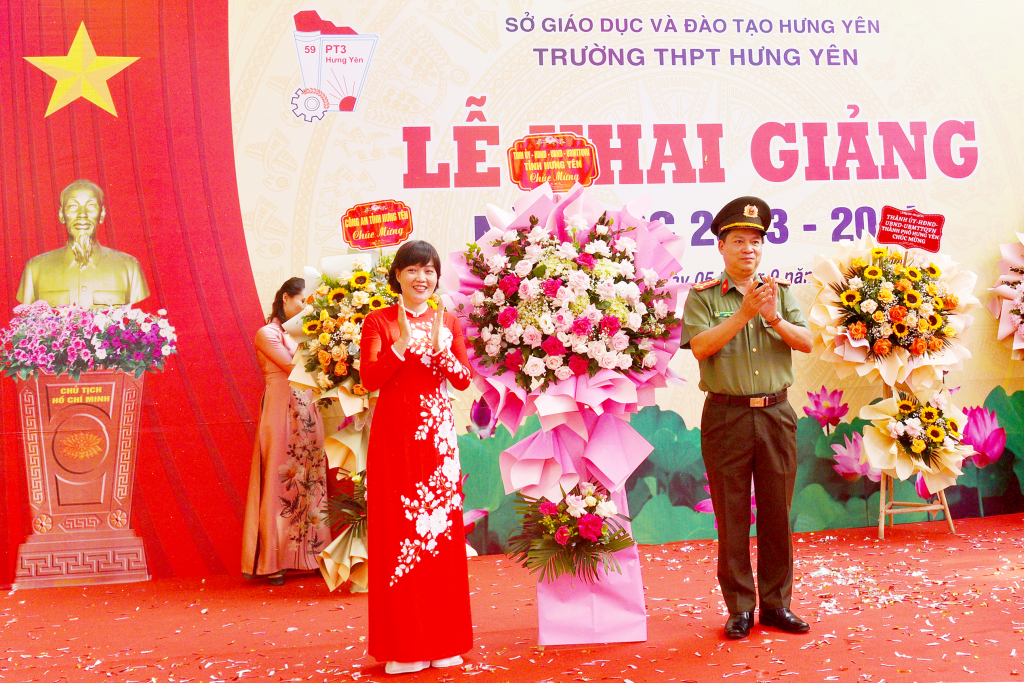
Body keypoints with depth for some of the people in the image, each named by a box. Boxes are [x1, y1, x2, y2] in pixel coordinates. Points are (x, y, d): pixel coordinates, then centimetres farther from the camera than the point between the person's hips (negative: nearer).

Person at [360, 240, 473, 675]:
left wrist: (439, 348, -13)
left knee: (443, 531, 4)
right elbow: (369, 378, -9)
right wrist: (402, 343, -19)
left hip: (438, 437, 3)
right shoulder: (379, 322, 2)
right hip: (395, 436, -3)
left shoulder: (448, 322, 11)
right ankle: (402, 646, 4)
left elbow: (464, 380, 3)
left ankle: (443, 640, 13)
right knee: (398, 533, -3)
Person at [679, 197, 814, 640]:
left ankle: (777, 604, 17)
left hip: (776, 413, 3)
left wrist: (775, 319, -17)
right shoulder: (702, 296, 1)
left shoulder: (780, 292, 11)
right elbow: (700, 346, -14)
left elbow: (806, 342, 1)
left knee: (777, 514, 7)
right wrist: (744, 313, -20)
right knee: (732, 517, 2)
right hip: (727, 416, -3)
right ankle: (739, 608, 12)